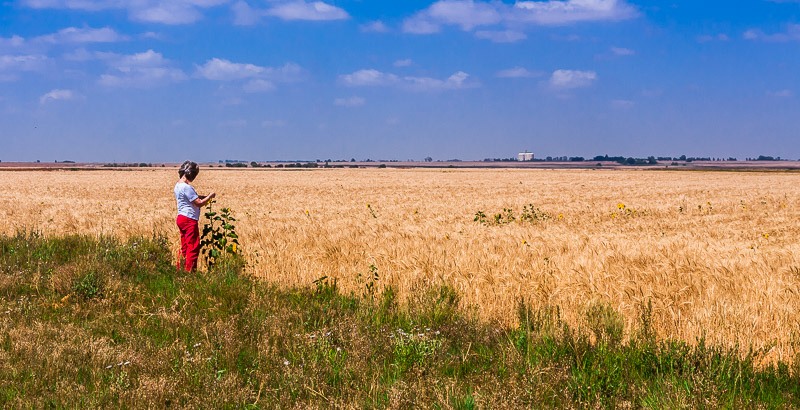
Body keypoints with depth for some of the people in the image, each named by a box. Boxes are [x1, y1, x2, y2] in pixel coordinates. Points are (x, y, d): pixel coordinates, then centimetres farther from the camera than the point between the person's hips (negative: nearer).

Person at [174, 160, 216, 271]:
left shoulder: (178, 185, 11)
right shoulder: (187, 187, -20)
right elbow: (199, 203, -19)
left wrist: (203, 197, 12)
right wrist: (210, 196, -6)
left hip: (181, 218, 10)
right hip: (189, 220, -10)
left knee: (185, 246, 15)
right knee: (193, 246, -5)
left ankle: (181, 269, 18)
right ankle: (190, 270, -4)